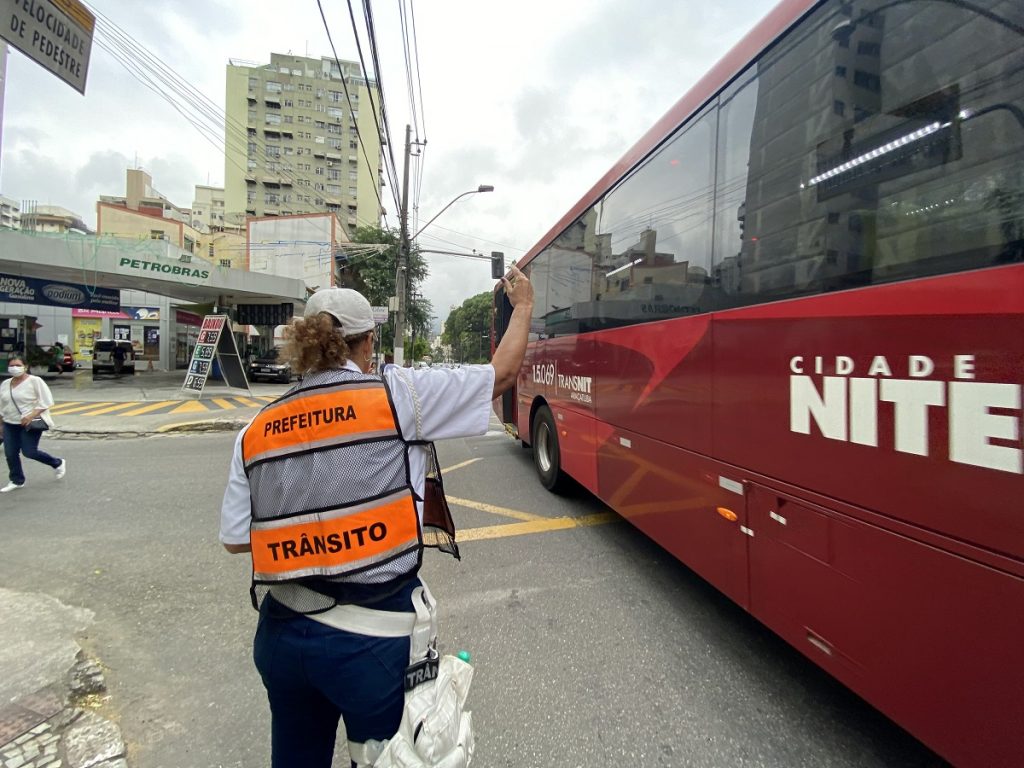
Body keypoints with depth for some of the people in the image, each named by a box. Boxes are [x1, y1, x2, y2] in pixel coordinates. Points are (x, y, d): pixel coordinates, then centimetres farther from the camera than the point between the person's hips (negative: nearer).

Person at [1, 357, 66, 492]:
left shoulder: (35, 381, -10)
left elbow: (45, 401, -14)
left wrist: (31, 416, -23)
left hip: (31, 423, -6)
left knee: (29, 452, -6)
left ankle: (58, 463, 17)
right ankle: (17, 481, 19)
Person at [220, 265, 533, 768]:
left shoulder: (255, 431, 1)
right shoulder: (399, 394, -12)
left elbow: (234, 539, 4)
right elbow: (503, 372, -4)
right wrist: (523, 306, 12)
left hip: (280, 633, 5)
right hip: (372, 639, -4)